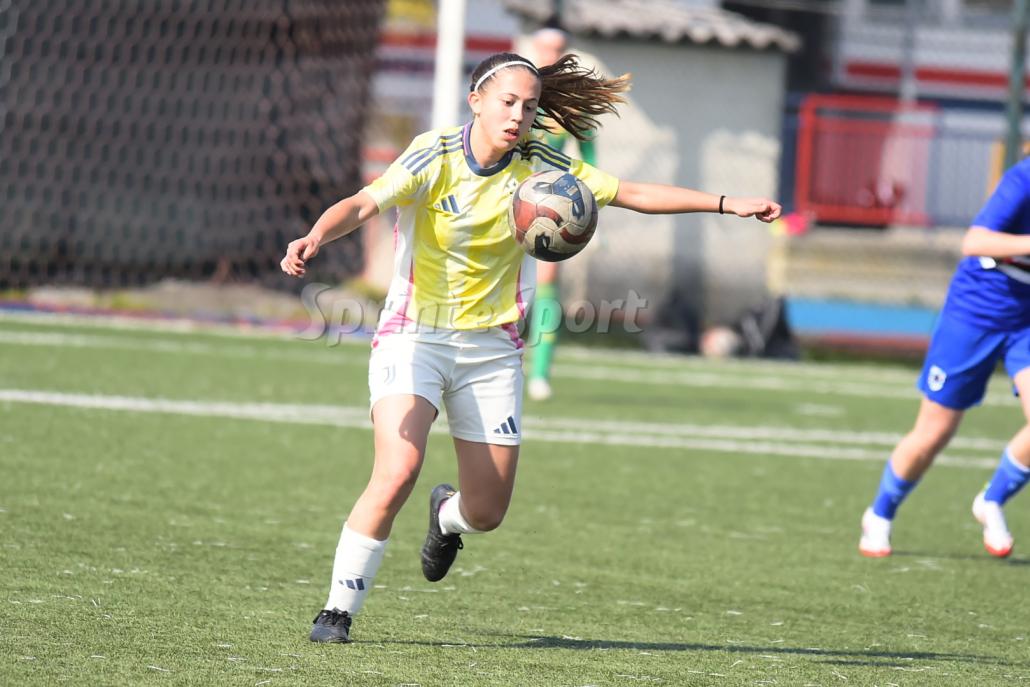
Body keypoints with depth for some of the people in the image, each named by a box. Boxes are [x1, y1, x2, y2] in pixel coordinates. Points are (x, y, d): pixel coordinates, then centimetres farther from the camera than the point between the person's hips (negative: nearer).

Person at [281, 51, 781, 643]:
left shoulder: (540, 167, -3)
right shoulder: (436, 158, -14)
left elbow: (632, 193, 2)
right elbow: (362, 205, -26)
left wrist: (725, 203, -4)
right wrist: (315, 237, -47)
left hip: (492, 349, 4)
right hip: (415, 335, -4)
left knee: (487, 512, 4)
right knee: (398, 468, -27)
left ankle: (446, 514, 45)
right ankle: (339, 610, -12)